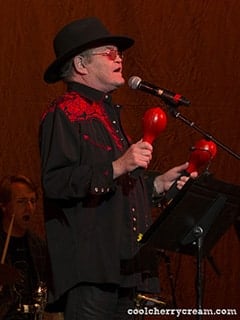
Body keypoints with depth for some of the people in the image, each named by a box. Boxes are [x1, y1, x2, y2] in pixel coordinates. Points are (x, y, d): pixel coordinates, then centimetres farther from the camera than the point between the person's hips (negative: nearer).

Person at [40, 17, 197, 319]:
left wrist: (158, 184, 16)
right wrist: (117, 168, -22)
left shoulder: (107, 113, 26)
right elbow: (55, 182, -18)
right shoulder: (64, 113, -5)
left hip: (122, 266, 9)